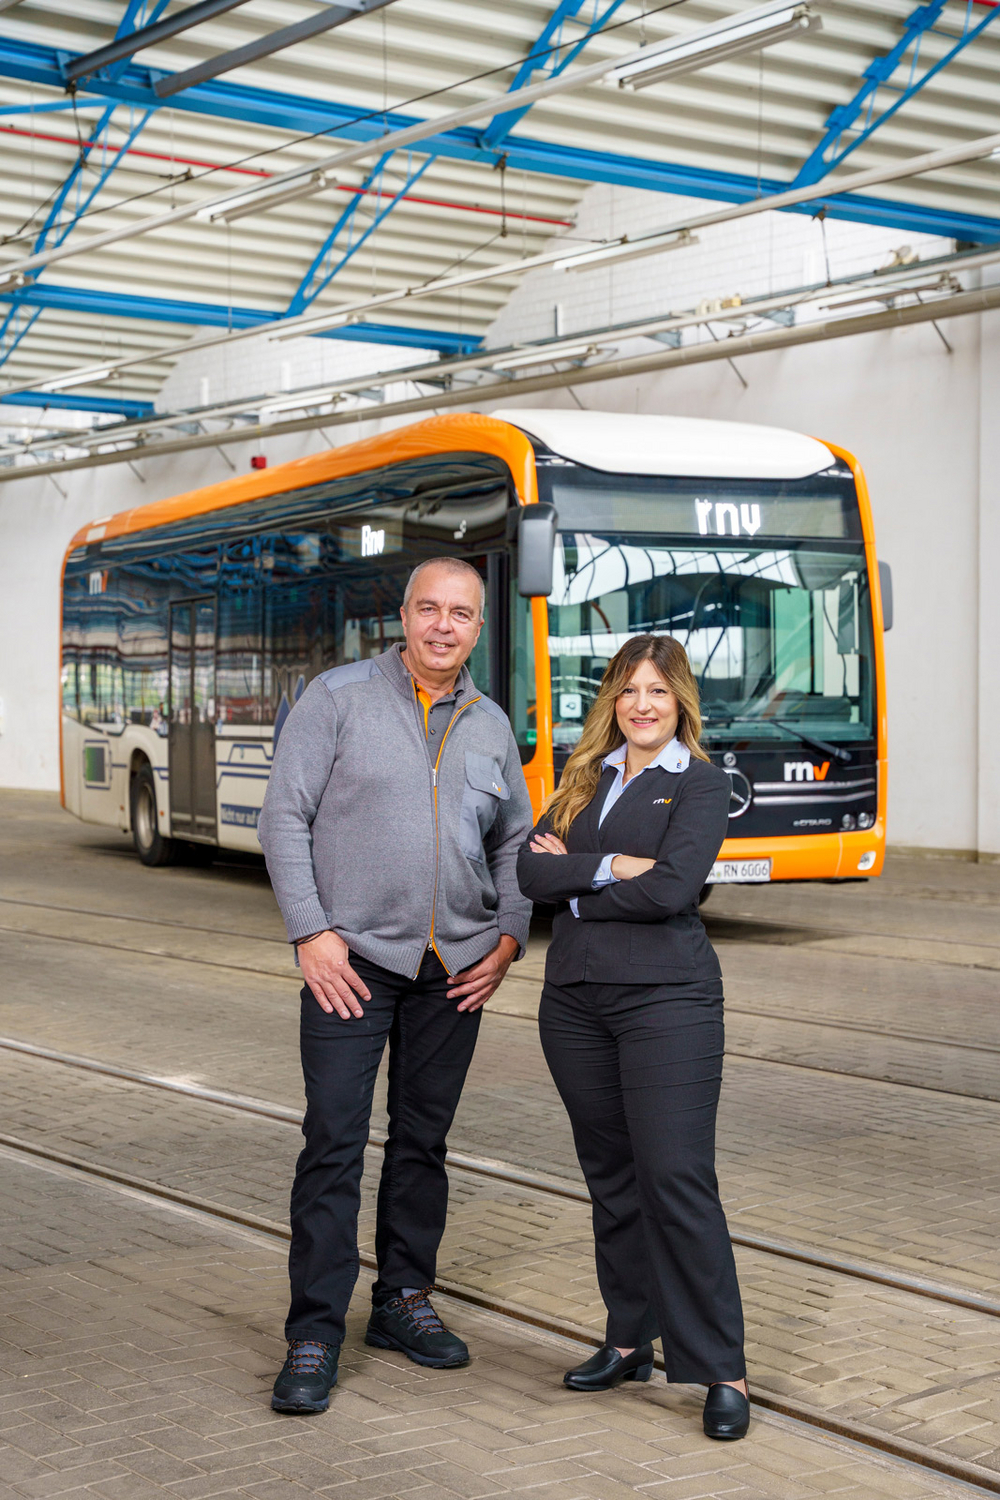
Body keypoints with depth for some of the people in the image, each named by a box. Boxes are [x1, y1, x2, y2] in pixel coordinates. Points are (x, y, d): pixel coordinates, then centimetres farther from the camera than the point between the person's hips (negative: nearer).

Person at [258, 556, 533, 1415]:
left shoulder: (491, 725, 11)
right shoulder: (338, 698, -2)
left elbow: (515, 842, 18)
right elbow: (284, 817, -5)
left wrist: (509, 937, 5)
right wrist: (310, 932, -12)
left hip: (455, 969, 4)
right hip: (353, 960, -4)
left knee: (424, 1139, 11)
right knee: (334, 1142, -6)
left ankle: (405, 1303, 25)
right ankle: (314, 1336, 0)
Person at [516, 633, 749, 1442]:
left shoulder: (702, 784, -2)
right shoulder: (585, 777, 14)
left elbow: (670, 889, -16)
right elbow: (531, 869, 0)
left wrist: (574, 881, -5)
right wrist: (611, 866, -14)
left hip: (666, 999, -5)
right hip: (575, 1001, 6)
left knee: (677, 1179, -9)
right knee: (611, 1177, 12)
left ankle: (723, 1371, -2)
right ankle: (631, 1341, 23)